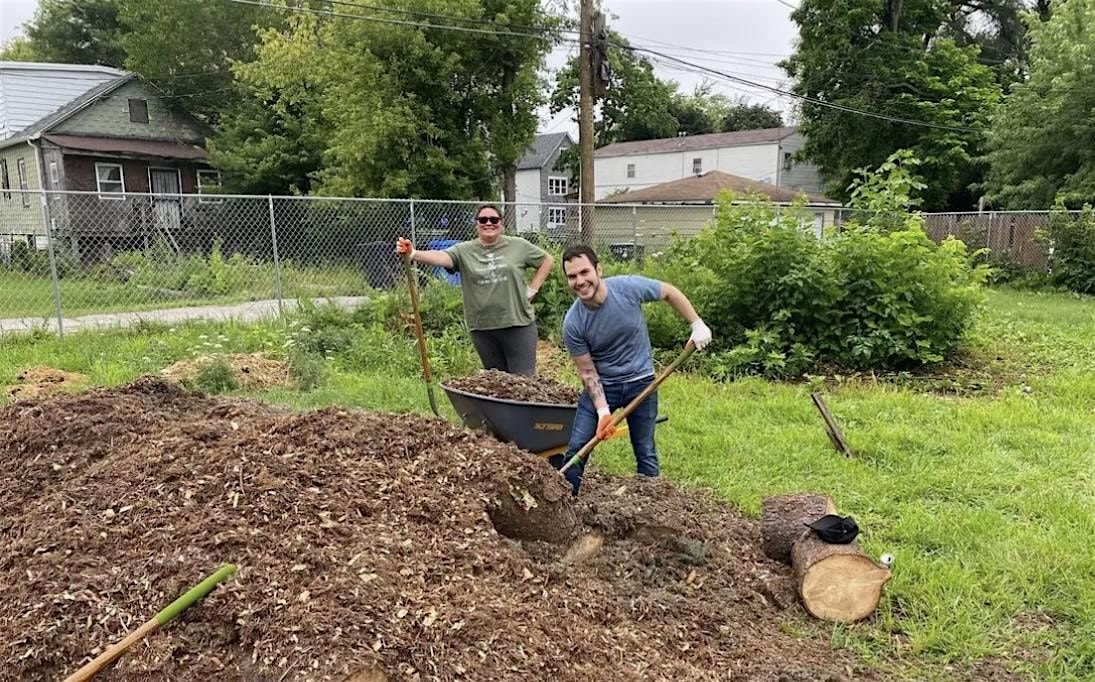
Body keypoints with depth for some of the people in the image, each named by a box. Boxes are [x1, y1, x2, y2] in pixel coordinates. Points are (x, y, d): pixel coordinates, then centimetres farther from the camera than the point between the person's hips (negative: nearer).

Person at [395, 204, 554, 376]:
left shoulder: (519, 246, 2)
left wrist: (533, 288, 3)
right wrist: (414, 254, -35)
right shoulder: (464, 251, 1)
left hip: (518, 325, -2)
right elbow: (441, 257, -16)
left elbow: (547, 260, 13)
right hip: (482, 328, 2)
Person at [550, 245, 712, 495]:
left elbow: (669, 292, -1)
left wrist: (697, 325, -2)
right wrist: (602, 410, -20)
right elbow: (588, 372, -11)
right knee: (576, 450, -3)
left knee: (646, 454, 7)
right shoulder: (573, 324, -19)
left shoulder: (630, 287, -20)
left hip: (640, 382, 0)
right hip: (602, 386, 0)